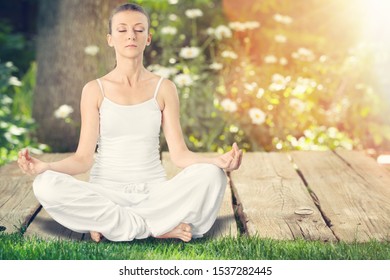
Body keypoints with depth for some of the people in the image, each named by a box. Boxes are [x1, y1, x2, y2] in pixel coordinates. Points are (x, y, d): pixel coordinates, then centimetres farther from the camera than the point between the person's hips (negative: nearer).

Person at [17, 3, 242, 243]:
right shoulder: (95, 90, 3)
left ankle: (108, 223, -20)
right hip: (106, 192, 0)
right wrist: (44, 166, -22)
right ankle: (157, 228, -21)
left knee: (211, 176, -26)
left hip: (154, 192, 0)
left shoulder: (164, 88, 5)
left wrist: (219, 161, -21)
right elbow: (84, 158, -2)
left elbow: (179, 153, -2)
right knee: (45, 186, -29)